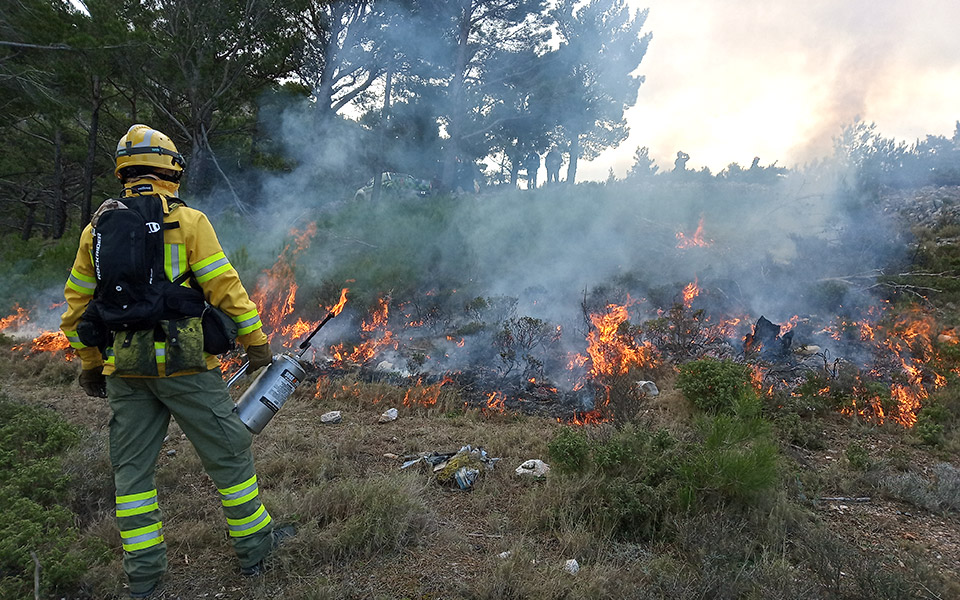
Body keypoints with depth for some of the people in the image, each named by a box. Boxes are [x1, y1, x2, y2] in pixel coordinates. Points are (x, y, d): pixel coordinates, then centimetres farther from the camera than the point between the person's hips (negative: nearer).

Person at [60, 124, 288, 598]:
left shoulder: (97, 228, 10)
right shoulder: (187, 221, -5)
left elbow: (77, 305, 13)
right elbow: (225, 288, -8)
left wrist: (90, 364, 23)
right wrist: (256, 342, 0)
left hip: (124, 370, 5)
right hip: (182, 363, -4)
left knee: (132, 467, 13)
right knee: (228, 452, 9)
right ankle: (253, 546, 20)